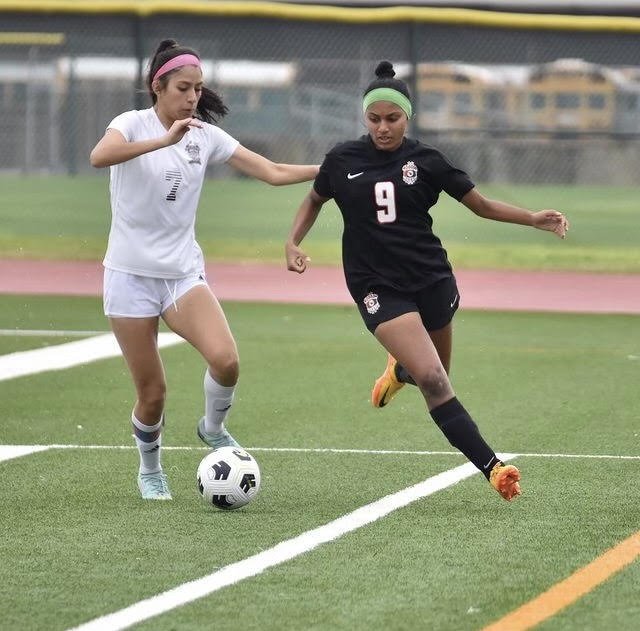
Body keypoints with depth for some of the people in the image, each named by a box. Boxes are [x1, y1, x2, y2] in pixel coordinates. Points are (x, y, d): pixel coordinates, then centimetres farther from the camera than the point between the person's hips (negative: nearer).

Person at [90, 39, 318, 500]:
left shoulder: (206, 135, 2)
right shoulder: (133, 123, -10)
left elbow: (274, 172, 3)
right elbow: (100, 156, -34)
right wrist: (165, 139, -42)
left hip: (184, 272, 3)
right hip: (132, 275, -3)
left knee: (226, 359, -23)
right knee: (153, 393, -1)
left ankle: (214, 428, 8)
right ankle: (150, 470, 28)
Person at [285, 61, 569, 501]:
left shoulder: (426, 161, 0)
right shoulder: (342, 160, 0)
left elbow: (482, 205, 6)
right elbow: (315, 200, 19)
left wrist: (533, 219, -7)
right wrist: (293, 243, 4)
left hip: (431, 279, 2)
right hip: (378, 287, -2)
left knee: (434, 377, 13)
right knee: (433, 381, -18)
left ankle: (399, 369, 50)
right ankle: (492, 468, -20)